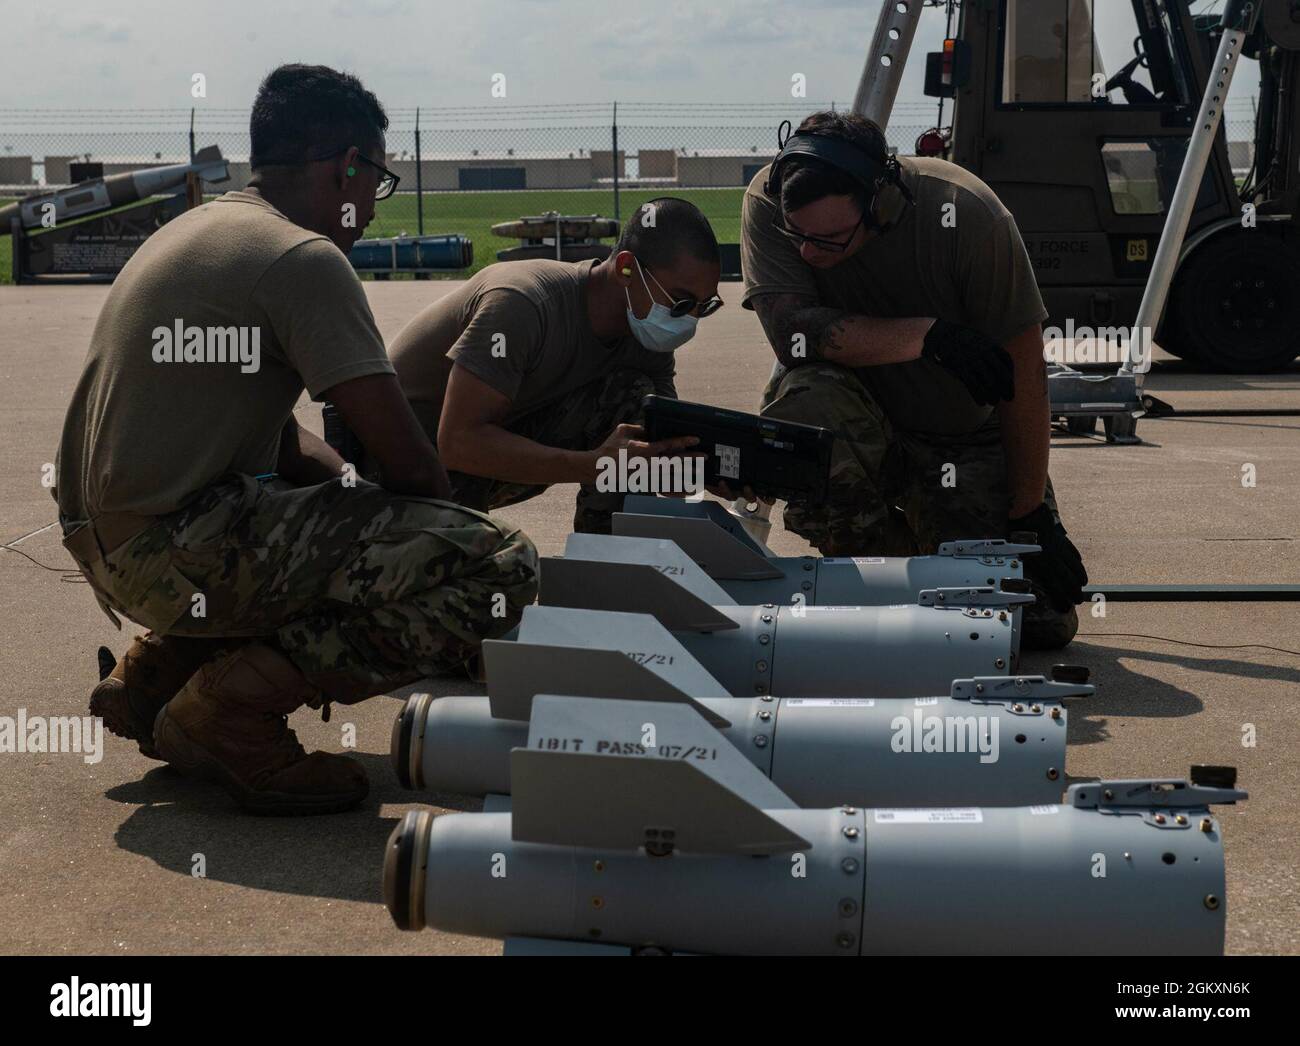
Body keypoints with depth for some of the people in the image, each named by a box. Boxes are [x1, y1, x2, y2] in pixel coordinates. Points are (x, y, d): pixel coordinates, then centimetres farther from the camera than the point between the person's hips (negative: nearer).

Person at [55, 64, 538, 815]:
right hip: (171, 549, -10)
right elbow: (408, 461, -13)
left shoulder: (201, 227, 19)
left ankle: (157, 672, 18)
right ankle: (232, 704, -10)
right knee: (502, 570, -16)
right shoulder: (305, 257, -11)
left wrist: (361, 503, 13)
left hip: (104, 542, 10)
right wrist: (444, 527, 8)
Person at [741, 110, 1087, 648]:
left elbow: (1022, 371, -18)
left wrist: (1029, 514, -15)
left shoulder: (966, 215, -24)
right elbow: (791, 329, -29)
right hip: (860, 419, 1)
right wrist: (926, 335, -35)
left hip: (968, 438, 0)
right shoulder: (768, 203, -19)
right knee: (804, 401, -36)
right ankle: (878, 565, -7)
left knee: (1043, 621, -11)